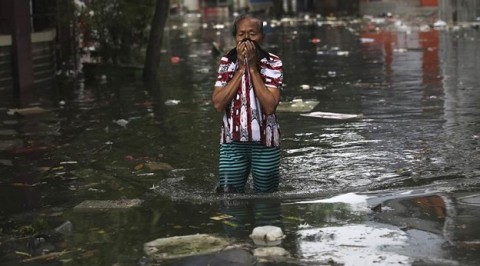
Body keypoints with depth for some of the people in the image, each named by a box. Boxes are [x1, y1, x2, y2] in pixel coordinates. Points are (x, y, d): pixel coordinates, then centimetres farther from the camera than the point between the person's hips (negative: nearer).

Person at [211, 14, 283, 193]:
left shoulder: (273, 64, -7)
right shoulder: (226, 62, 0)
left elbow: (270, 106, -19)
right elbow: (218, 104, -11)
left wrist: (252, 67, -17)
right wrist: (241, 68, -13)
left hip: (265, 142, -1)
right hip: (232, 142, 2)